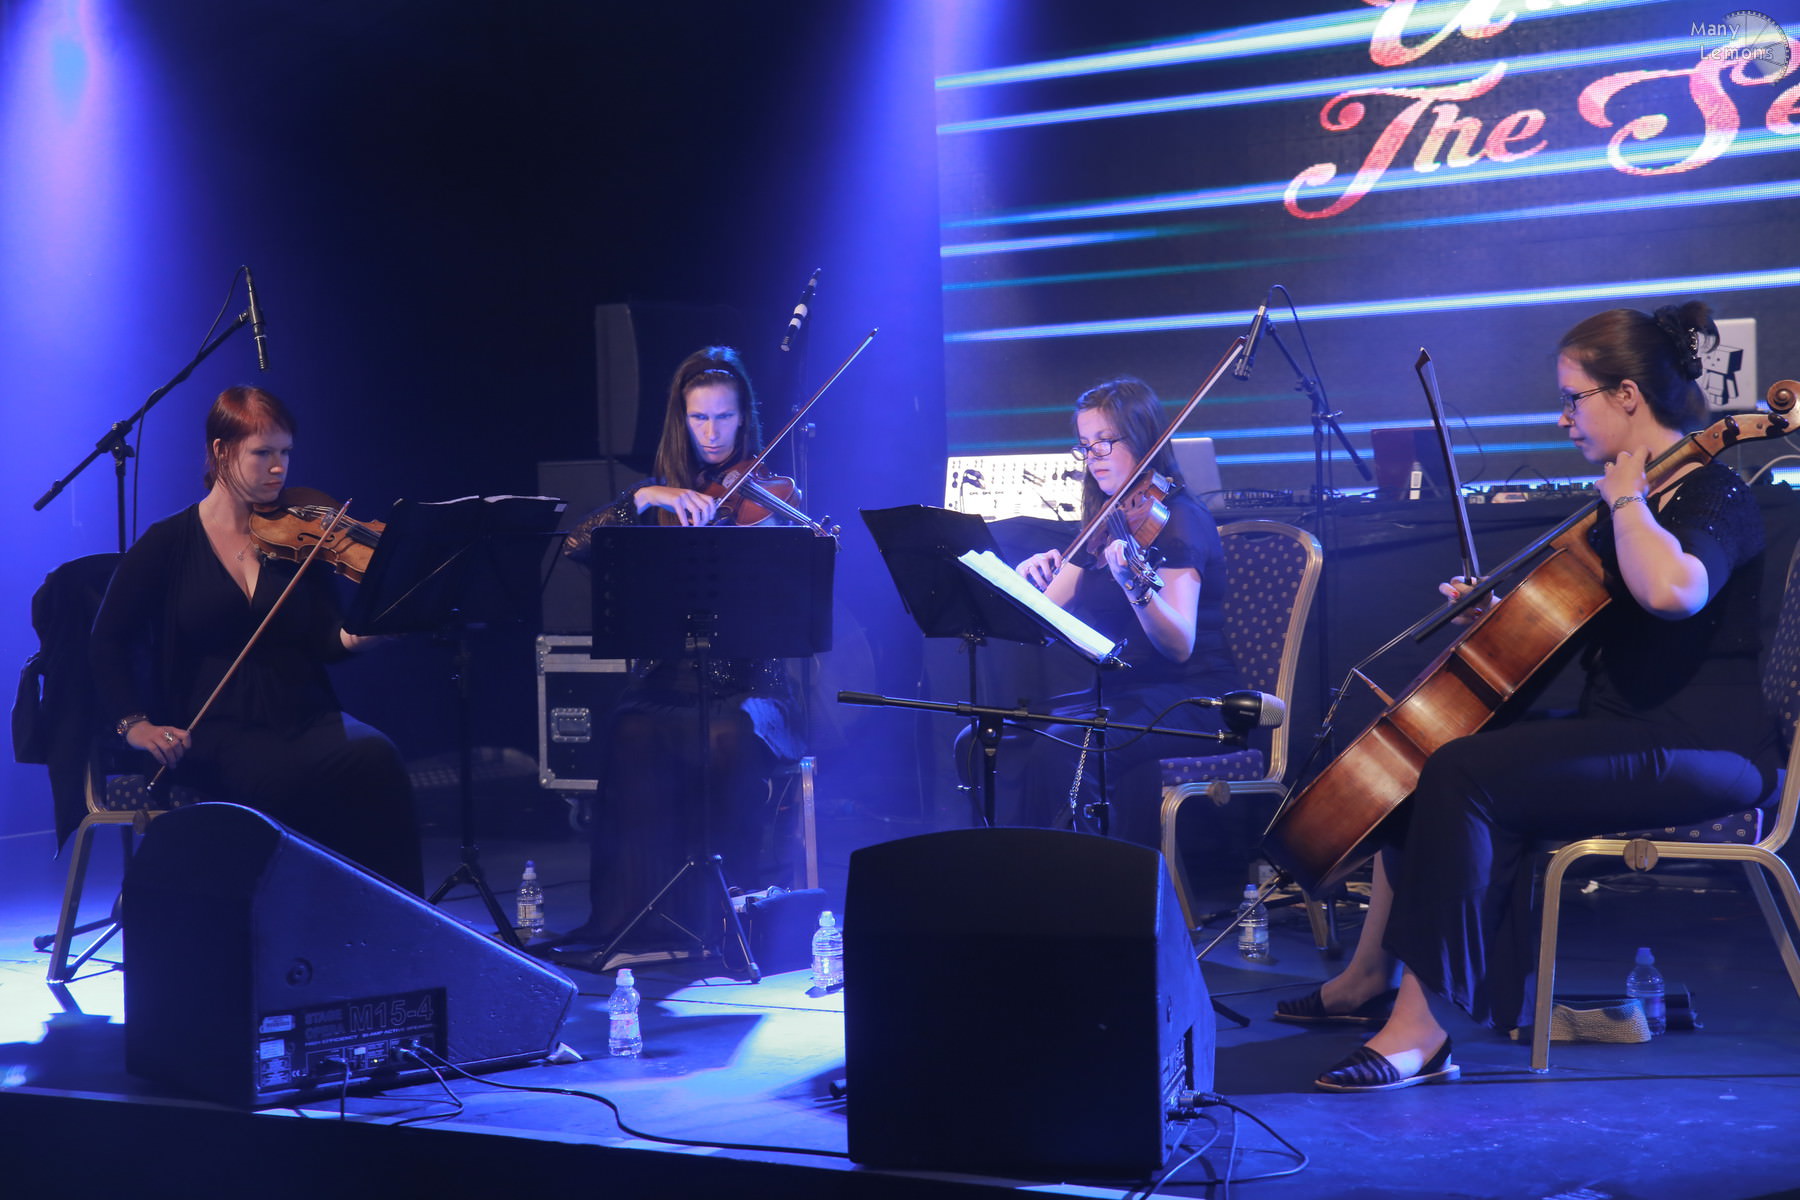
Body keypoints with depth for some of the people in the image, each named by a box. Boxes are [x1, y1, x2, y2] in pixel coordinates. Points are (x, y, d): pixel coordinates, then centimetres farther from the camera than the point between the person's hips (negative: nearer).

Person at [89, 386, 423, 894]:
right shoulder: (169, 543, 4)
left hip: (305, 718, 3)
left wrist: (359, 634, -21)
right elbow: (108, 642, 5)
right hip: (217, 733, -3)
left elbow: (326, 641, 3)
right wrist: (133, 722, -10)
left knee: (376, 756, -30)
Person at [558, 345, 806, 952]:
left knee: (731, 738, -35)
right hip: (664, 683, 2)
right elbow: (576, 543, -2)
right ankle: (634, 917, -28)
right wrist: (645, 498, -15)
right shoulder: (658, 496, 14)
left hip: (748, 688, -1)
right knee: (634, 737, -32)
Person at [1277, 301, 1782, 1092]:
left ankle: (1419, 1029, -26)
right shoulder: (1643, 498, 17)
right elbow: (1577, 618, 28)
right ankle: (1371, 980, 7)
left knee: (1464, 775, -27)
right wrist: (1497, 610, 12)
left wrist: (1624, 499, -21)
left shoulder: (1712, 496, -13)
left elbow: (1669, 590, -37)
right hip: (1623, 727, 10)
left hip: (1701, 751, -10)